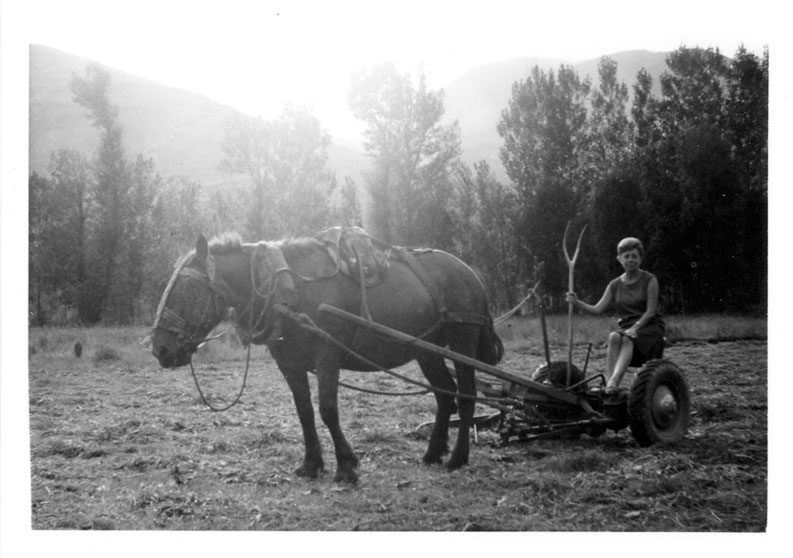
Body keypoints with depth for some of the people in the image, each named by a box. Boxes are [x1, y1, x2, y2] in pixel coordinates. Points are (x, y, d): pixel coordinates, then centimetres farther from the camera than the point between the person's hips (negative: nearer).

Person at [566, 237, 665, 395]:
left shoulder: (649, 280, 0)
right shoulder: (615, 285, 12)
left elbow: (650, 311, -7)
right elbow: (597, 309, 6)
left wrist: (635, 328, -21)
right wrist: (577, 303, -10)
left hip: (650, 327, -4)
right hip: (626, 328, 4)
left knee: (627, 340, -36)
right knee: (613, 336, -32)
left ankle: (614, 381, -56)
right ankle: (609, 380, -42)